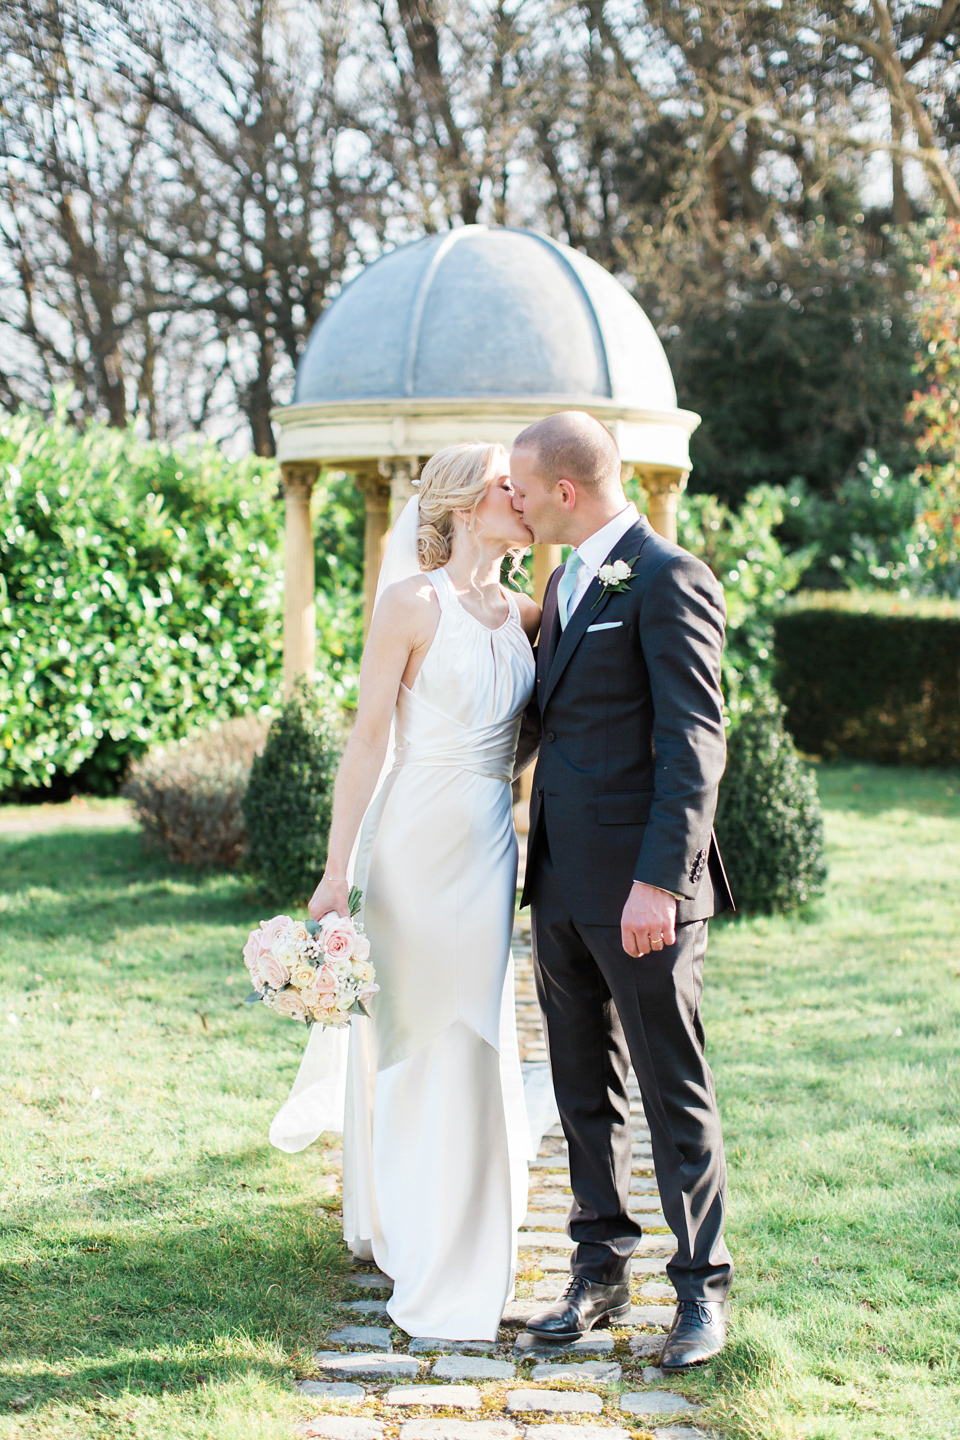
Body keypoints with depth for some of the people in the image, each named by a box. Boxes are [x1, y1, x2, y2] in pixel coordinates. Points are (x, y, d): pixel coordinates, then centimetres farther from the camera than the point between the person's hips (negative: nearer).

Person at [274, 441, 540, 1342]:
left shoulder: (526, 617, 9)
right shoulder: (412, 604, -7)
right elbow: (368, 740, -8)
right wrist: (337, 871, -12)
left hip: (489, 849, 5)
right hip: (417, 840, -5)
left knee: (469, 1037, 10)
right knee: (405, 1030, 6)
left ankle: (453, 1254, 25)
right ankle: (390, 1220, 25)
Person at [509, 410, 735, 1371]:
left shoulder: (670, 580, -12)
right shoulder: (567, 580, 15)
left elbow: (693, 743, -18)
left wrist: (657, 881, -22)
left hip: (639, 890, -8)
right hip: (563, 883, 8)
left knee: (673, 1093, 2)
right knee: (583, 1090, 14)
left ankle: (701, 1289, 15)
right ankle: (599, 1272, 27)